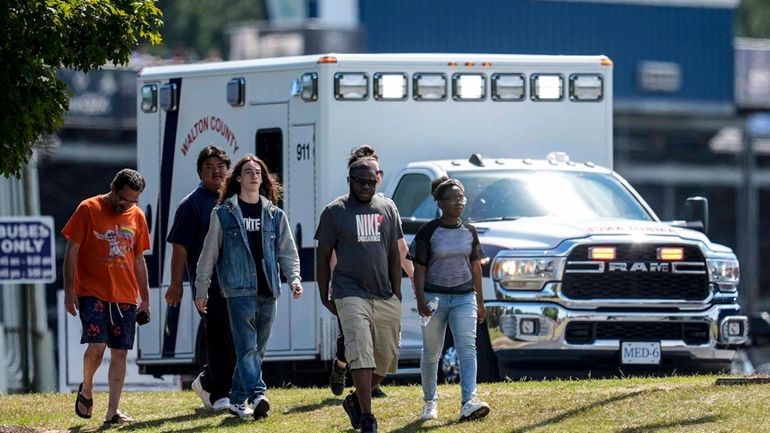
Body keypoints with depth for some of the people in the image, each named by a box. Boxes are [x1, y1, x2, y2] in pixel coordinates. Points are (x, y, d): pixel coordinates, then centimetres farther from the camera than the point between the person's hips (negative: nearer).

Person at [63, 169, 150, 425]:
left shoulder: (137, 216, 9)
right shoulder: (88, 210, -3)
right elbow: (72, 252, -3)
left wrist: (145, 298, 16)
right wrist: (69, 290, -9)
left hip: (125, 296, 4)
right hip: (92, 293, -4)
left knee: (120, 353, 0)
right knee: (97, 345, -16)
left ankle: (113, 411, 3)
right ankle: (86, 390, 11)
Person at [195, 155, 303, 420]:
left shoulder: (275, 215, 13)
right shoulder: (223, 214, 4)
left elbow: (287, 251, 12)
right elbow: (209, 253, 6)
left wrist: (294, 278, -5)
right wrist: (201, 290, 5)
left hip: (267, 291, 4)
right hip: (239, 289, -4)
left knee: (257, 349, 8)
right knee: (247, 346, -16)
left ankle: (238, 400, 18)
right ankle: (257, 396, -29)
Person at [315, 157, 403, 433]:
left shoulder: (387, 209, 11)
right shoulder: (335, 211, 0)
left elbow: (394, 254, 15)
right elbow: (323, 256, 4)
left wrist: (396, 293, 8)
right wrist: (324, 296, 2)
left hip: (384, 296, 4)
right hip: (351, 293, -4)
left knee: (386, 358, 4)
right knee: (361, 355, -15)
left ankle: (356, 400, 26)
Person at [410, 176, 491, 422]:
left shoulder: (469, 232, 8)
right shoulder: (428, 232, -4)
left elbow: (475, 266, 14)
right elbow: (419, 268, -4)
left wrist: (480, 301, 15)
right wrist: (420, 299, -14)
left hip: (464, 297, 2)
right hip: (435, 296, -2)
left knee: (467, 348, -14)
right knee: (431, 353, 7)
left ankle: (468, 402, -25)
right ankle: (430, 402, 24)